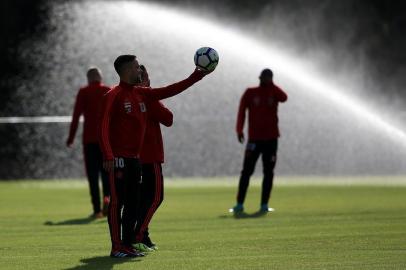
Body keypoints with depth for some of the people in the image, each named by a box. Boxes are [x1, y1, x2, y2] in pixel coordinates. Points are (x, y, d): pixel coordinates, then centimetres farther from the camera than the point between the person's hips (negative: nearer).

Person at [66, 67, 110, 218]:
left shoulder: (83, 92, 1)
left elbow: (76, 116, -5)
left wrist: (71, 138, -1)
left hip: (89, 138, -2)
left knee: (92, 174, 3)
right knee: (106, 172, 10)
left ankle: (97, 210, -2)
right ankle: (107, 198, -17)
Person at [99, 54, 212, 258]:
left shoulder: (141, 94, 13)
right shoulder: (114, 96, -10)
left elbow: (168, 91, 17)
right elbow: (104, 127, -16)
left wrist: (195, 77, 13)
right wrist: (108, 156, -25)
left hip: (135, 157, 8)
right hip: (118, 158, -8)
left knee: (133, 203, 9)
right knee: (117, 203, -7)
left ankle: (128, 245, 14)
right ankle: (116, 248, -6)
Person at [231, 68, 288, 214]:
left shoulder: (274, 93, 8)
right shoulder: (250, 93, 5)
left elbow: (284, 98, -14)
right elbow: (242, 111, -3)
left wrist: (270, 84, -10)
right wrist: (239, 130, -15)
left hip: (271, 139, 2)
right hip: (254, 139, -2)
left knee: (268, 173, 1)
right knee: (246, 171, -6)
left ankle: (264, 204, 5)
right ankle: (239, 204, -4)